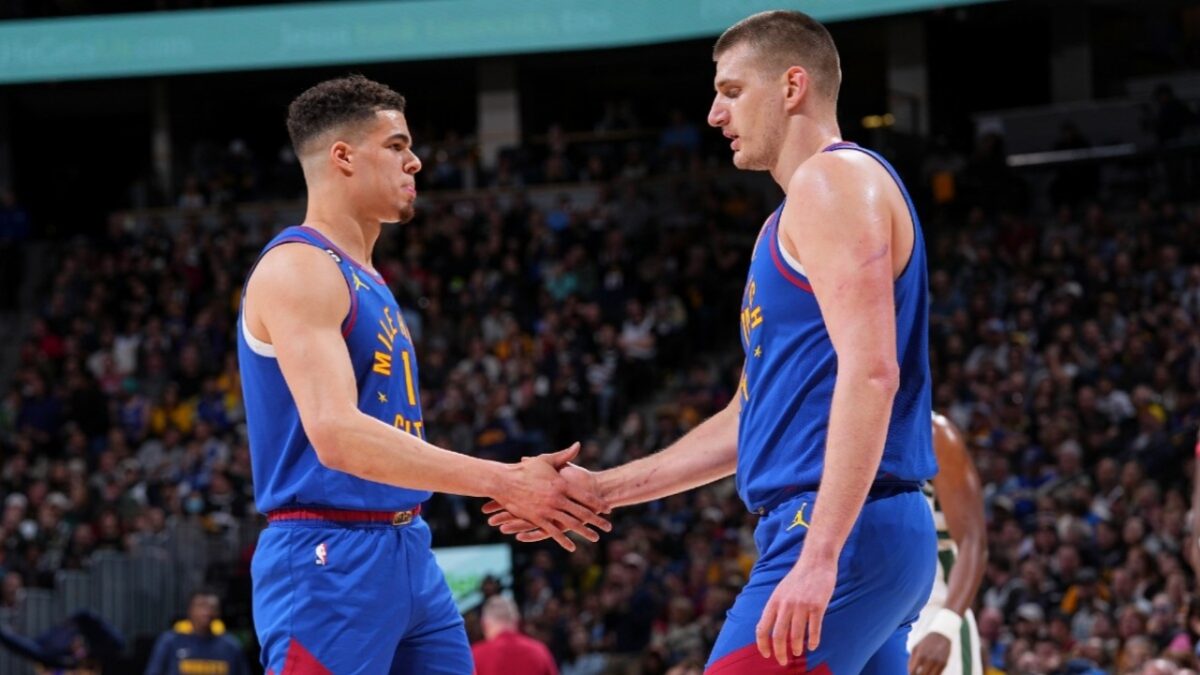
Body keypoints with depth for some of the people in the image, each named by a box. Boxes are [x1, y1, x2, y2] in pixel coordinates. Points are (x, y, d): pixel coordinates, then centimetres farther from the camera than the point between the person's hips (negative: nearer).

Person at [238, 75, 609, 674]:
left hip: (406, 553, 10)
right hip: (330, 559, -10)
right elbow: (337, 435, -25)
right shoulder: (297, 268, -12)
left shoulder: (364, 280, 19)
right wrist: (501, 481, -26)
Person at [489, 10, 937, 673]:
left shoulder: (832, 180, -8)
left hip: (845, 536, -10)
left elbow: (869, 374, -20)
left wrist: (819, 555, -27)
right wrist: (603, 490, 26)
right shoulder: (790, 220, 24)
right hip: (874, 538, 10)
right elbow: (750, 418, 28)